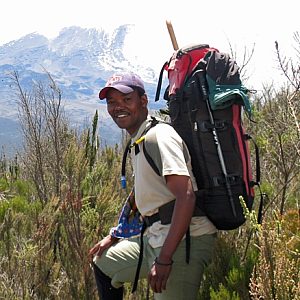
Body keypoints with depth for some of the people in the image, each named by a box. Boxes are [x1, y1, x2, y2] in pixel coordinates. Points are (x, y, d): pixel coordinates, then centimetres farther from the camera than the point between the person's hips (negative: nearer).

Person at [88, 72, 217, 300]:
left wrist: (164, 259, -27)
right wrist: (114, 237, 26)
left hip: (183, 240, -10)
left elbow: (186, 197, -25)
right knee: (103, 262, 23)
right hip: (156, 236, 10)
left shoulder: (160, 135, -14)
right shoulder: (137, 142, 16)